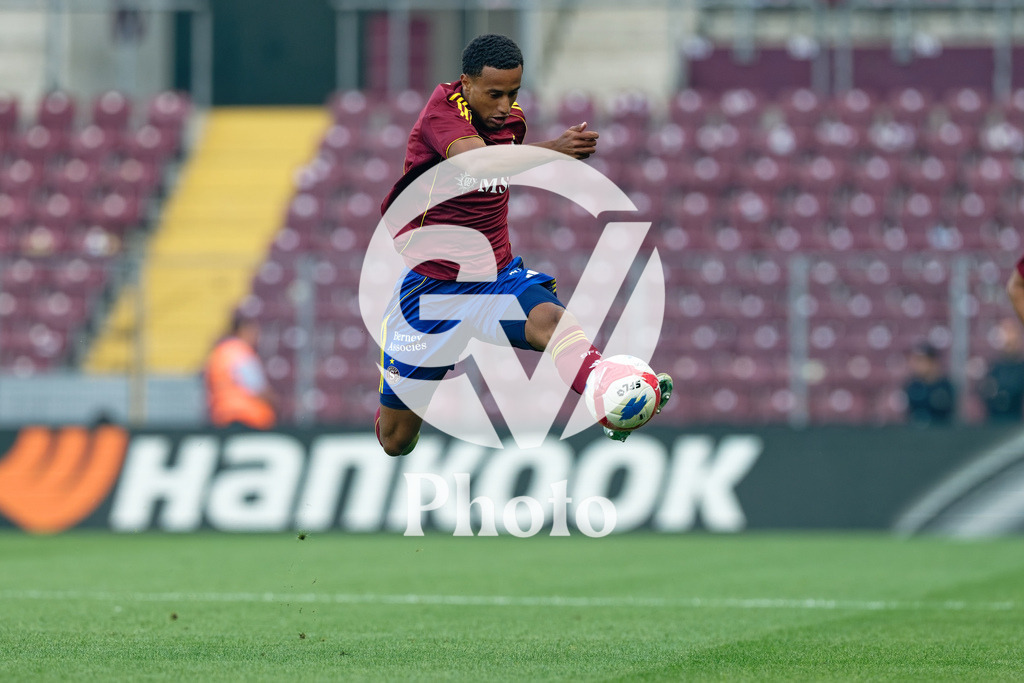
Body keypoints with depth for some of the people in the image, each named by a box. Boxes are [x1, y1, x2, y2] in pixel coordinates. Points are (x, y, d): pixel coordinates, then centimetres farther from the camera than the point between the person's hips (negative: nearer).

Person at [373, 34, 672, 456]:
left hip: (496, 275, 4)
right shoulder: (444, 108, -17)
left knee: (549, 319, -33)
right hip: (429, 283, -4)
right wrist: (552, 151, -50)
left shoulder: (512, 120, 4)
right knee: (396, 443, 4)